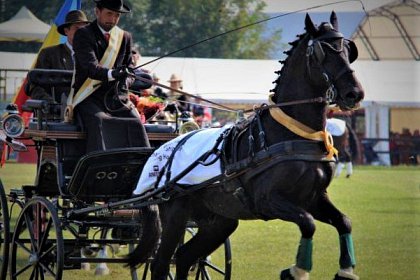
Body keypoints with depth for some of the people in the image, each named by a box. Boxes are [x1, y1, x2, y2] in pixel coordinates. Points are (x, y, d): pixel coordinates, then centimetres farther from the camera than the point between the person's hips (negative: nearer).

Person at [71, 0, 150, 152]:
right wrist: (112, 74, -37)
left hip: (117, 98, 4)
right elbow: (90, 66, -16)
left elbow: (129, 68, 17)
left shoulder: (125, 37, 16)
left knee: (135, 124, -23)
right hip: (89, 99, -4)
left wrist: (125, 82, -9)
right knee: (99, 124, -33)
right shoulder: (83, 35, 0)